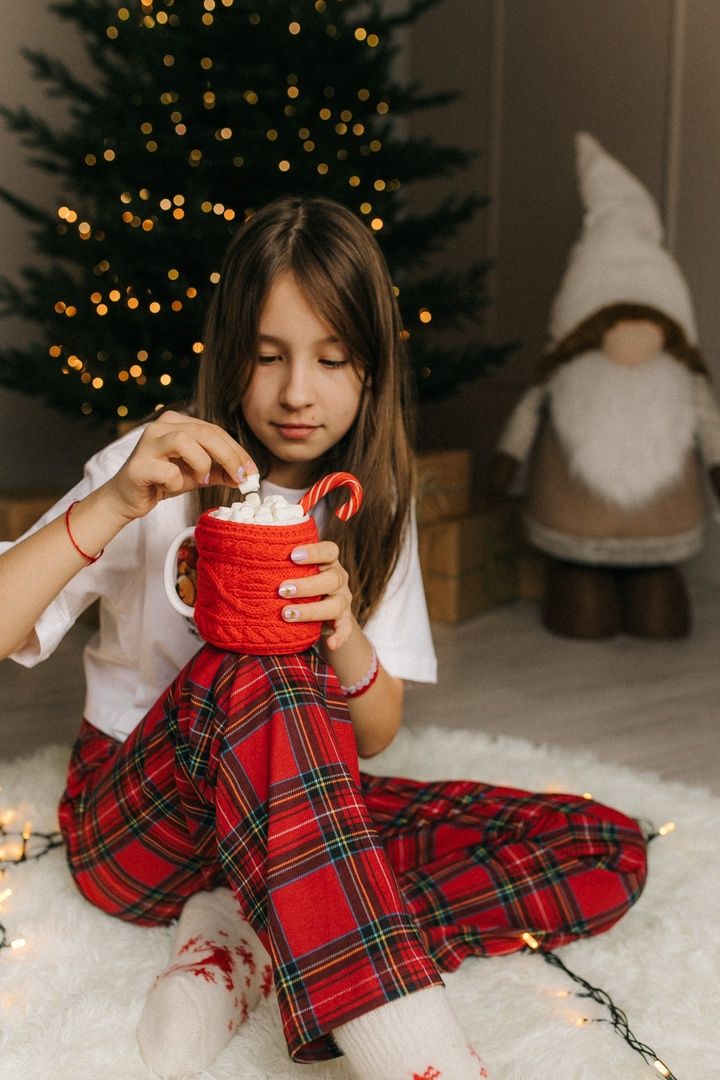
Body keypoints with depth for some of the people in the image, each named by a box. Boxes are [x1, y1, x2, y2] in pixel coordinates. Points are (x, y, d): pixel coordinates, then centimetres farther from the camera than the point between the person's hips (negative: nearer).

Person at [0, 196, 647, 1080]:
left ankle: (252, 939, -22)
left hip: (289, 814, 5)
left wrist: (347, 641, -24)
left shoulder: (372, 507, 2)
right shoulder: (161, 476, -10)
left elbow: (376, 737, -2)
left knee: (607, 852, -12)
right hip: (138, 822, -4)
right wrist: (110, 507, -35)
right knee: (257, 668, -38)